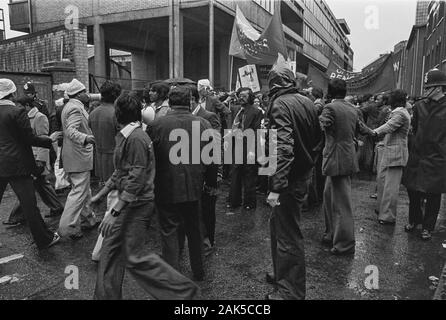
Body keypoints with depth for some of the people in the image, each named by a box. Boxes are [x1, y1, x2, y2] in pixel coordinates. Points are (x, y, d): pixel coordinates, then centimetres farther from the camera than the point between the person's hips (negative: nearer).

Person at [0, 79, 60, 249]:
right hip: (17, 166, -6)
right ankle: (44, 239, 13)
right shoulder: (17, 112, -14)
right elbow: (30, 139, -14)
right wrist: (50, 139, 0)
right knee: (29, 205, 2)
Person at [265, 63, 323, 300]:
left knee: (289, 236, 3)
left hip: (290, 180, -9)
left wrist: (277, 187, -28)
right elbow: (317, 140, 15)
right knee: (278, 224, 23)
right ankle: (282, 274, 39)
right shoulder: (307, 103, 9)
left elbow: (283, 147, -27)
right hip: (303, 174, 9)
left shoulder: (280, 105, -17)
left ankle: (291, 291, 19)